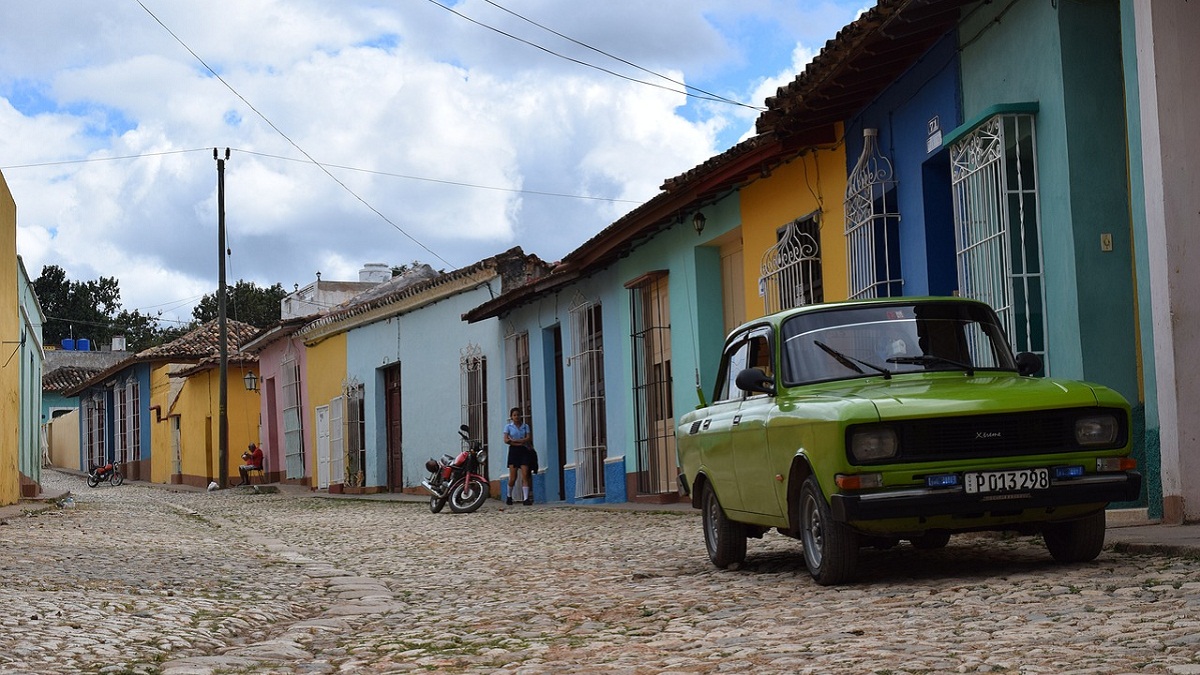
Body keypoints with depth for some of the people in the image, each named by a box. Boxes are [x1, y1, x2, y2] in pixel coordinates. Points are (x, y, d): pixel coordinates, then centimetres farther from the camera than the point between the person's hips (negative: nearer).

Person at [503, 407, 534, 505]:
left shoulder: (525, 426, 10)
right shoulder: (508, 426, 6)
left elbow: (528, 439, -2)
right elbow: (506, 440, -6)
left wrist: (514, 440, -12)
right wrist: (521, 442, -11)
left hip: (524, 451, 1)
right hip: (514, 450, -1)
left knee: (525, 475, -9)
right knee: (513, 478, -2)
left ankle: (526, 498, -14)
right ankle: (509, 496, 20)